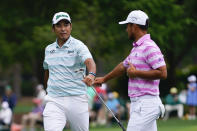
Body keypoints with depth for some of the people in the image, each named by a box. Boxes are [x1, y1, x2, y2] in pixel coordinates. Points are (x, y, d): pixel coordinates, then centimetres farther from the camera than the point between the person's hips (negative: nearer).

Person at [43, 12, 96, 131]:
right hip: (54, 102, 3)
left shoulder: (78, 46, -4)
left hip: (77, 100, -3)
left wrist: (91, 75, -45)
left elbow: (89, 62, -24)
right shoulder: (49, 49, 11)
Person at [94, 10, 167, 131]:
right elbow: (123, 66, 35)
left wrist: (136, 73, -15)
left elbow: (162, 73, -22)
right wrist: (104, 79, 48)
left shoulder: (149, 47, -13)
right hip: (137, 103, 10)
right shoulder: (136, 48, 18)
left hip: (146, 105, -10)